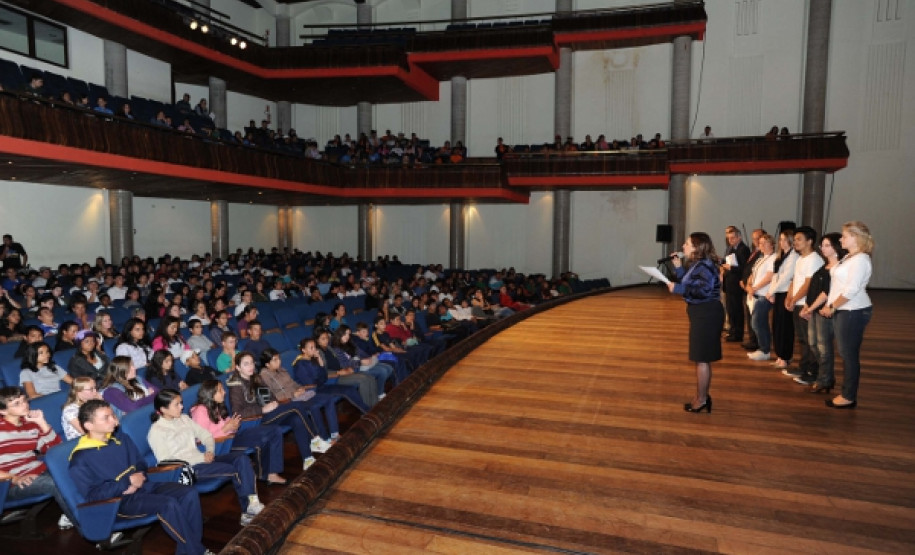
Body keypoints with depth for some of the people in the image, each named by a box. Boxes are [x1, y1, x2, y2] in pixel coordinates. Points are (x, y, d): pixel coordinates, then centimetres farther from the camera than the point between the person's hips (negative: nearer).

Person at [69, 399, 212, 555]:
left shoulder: (120, 437, 10)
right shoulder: (80, 459, -10)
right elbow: (92, 495, -14)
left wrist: (138, 478, -5)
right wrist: (128, 482, -16)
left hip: (141, 485, 7)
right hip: (119, 500, -7)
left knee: (189, 493, -16)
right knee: (169, 504, -31)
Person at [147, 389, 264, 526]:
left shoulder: (184, 419, 15)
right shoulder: (156, 431, -5)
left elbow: (206, 435, 18)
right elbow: (165, 462, -13)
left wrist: (210, 451, -5)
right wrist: (201, 458, -17)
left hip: (202, 459, 7)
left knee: (241, 457, -19)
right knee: (235, 470, -22)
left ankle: (252, 502, -25)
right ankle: (248, 510, -8)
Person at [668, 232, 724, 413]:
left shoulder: (704, 266, -19)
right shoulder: (697, 264, 12)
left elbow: (703, 291, -29)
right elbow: (690, 285, 11)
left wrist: (677, 288, -24)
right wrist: (679, 268, 5)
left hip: (707, 315, -10)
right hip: (702, 315, 10)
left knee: (702, 359, -1)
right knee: (702, 359, 16)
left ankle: (701, 400, 9)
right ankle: (703, 397, 26)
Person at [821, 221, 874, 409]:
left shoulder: (860, 259, -15)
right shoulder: (848, 257, 13)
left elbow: (851, 290, -21)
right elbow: (837, 284, 14)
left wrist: (832, 307, -13)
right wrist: (830, 306, 6)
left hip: (853, 312, -9)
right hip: (843, 311, 9)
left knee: (849, 355, -1)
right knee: (845, 353, 13)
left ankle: (849, 397, 8)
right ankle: (847, 391, 22)